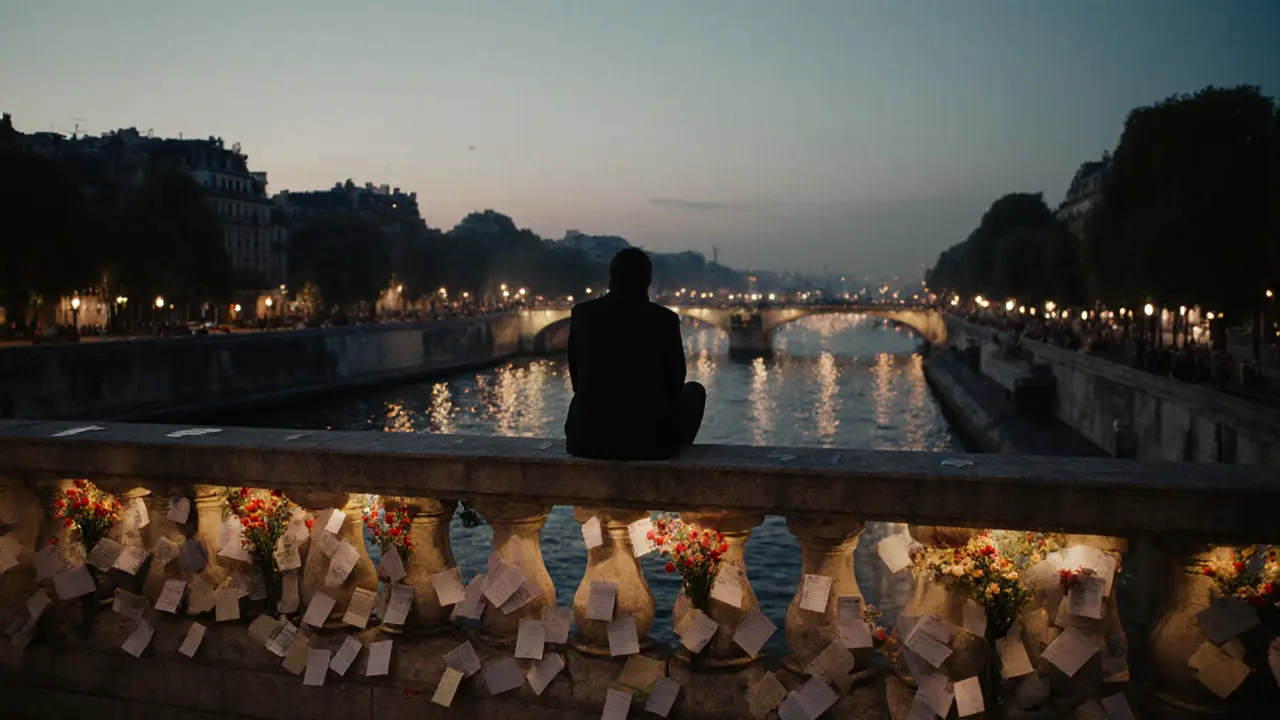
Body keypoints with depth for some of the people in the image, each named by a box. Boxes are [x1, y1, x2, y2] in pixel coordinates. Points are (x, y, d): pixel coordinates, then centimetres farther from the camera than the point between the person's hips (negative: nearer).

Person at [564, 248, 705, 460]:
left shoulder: (582, 313, 1)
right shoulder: (665, 319, -5)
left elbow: (577, 379, 11)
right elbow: (674, 383, 7)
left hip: (587, 438, 3)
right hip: (649, 439, -2)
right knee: (694, 391, 26)